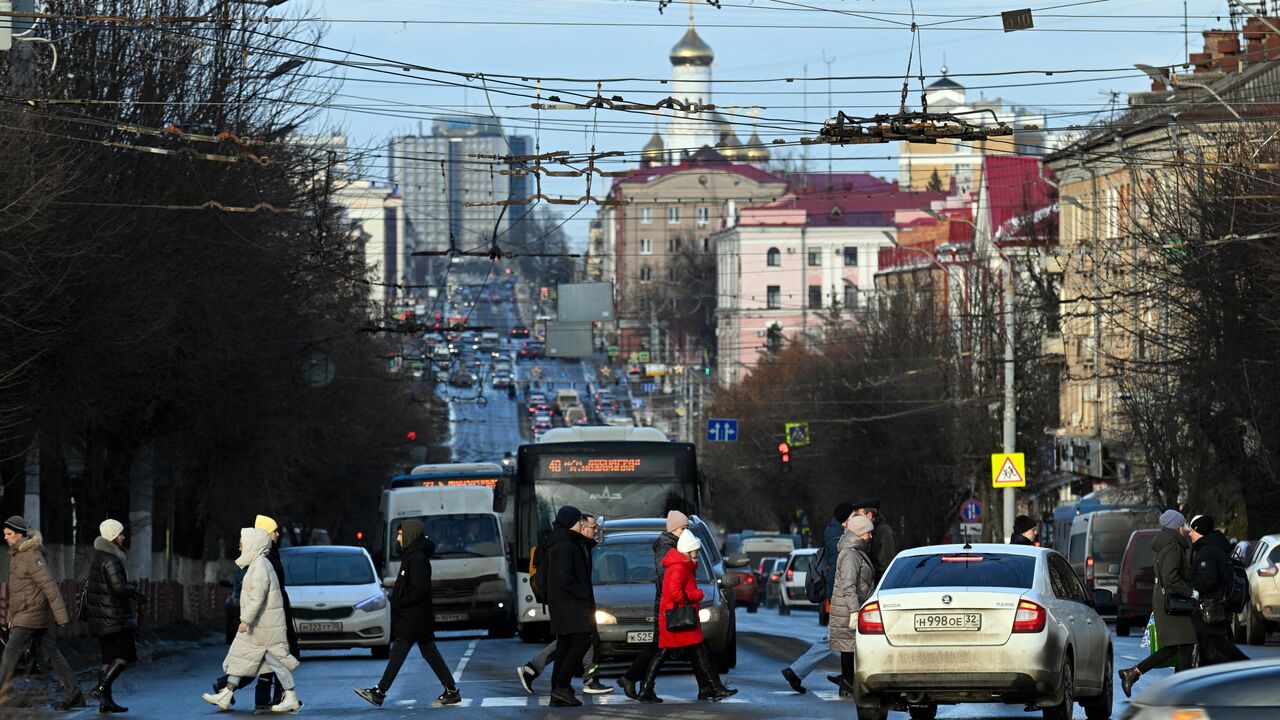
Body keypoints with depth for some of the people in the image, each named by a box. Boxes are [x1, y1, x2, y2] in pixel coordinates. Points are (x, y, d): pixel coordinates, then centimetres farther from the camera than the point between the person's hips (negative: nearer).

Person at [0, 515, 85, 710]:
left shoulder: (33, 557, -17)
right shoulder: (16, 555, 13)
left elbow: (50, 587, -20)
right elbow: (16, 588, 22)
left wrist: (62, 616, -22)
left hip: (33, 615, -10)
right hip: (23, 614, 10)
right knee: (50, 654, 9)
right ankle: (75, 695, 10)